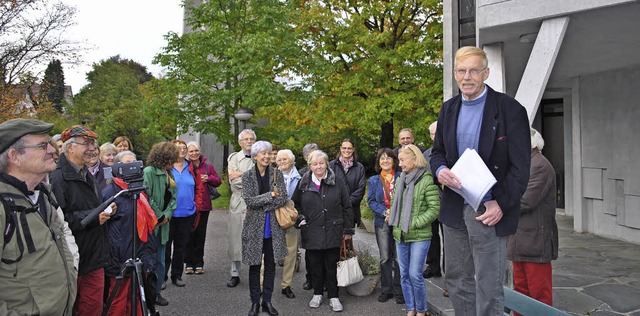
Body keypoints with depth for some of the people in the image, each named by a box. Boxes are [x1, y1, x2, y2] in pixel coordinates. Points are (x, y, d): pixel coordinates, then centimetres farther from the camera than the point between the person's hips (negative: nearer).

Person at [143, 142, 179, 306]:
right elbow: (147, 197, -21)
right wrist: (159, 216, -12)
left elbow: (172, 197, 11)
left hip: (163, 224, 7)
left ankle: (157, 292, 24)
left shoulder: (168, 174, 9)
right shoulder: (149, 171, -15)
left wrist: (167, 214, -5)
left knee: (160, 261, 13)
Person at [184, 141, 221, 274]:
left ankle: (199, 263, 17)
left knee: (200, 235, 8)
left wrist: (208, 179, -6)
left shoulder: (207, 166, 8)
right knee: (189, 235, 2)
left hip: (203, 205, 3)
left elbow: (218, 181, 14)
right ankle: (189, 263, 13)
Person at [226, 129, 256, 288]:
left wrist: (241, 175, -10)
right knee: (235, 239, 8)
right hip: (238, 203, 1)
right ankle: (235, 274, 21)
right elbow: (234, 183, -4)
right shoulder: (233, 158, 7)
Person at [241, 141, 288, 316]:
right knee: (255, 266, 7)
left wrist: (261, 206, -15)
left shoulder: (277, 173, 0)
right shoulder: (247, 175, -4)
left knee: (271, 265, 9)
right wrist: (271, 195, -16)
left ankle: (267, 301, 23)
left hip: (273, 226, 2)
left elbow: (283, 198, -7)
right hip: (254, 226, -2)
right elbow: (249, 200, -13)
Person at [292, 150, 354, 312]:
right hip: (312, 233, 1)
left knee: (332, 265, 5)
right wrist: (300, 219, 1)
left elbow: (347, 207, 3)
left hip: (333, 232, -1)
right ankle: (317, 293, 27)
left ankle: (333, 296, 18)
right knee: (315, 265, 10)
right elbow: (295, 204, 16)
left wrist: (348, 229, 2)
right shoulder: (304, 184, 3)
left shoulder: (337, 183, 0)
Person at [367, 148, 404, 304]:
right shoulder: (373, 180, 9)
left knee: (398, 257, 1)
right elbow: (371, 201, 3)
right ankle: (386, 290, 19)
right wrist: (385, 211, -13)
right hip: (382, 222, 2)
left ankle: (399, 291, 12)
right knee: (385, 257, 8)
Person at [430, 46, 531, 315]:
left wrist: (502, 204, -17)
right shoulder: (449, 109, 9)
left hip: (489, 210, -5)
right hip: (454, 208, 6)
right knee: (457, 283, 16)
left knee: (488, 289, 1)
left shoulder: (509, 109, -8)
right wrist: (440, 170, -8)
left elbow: (520, 166, -9)